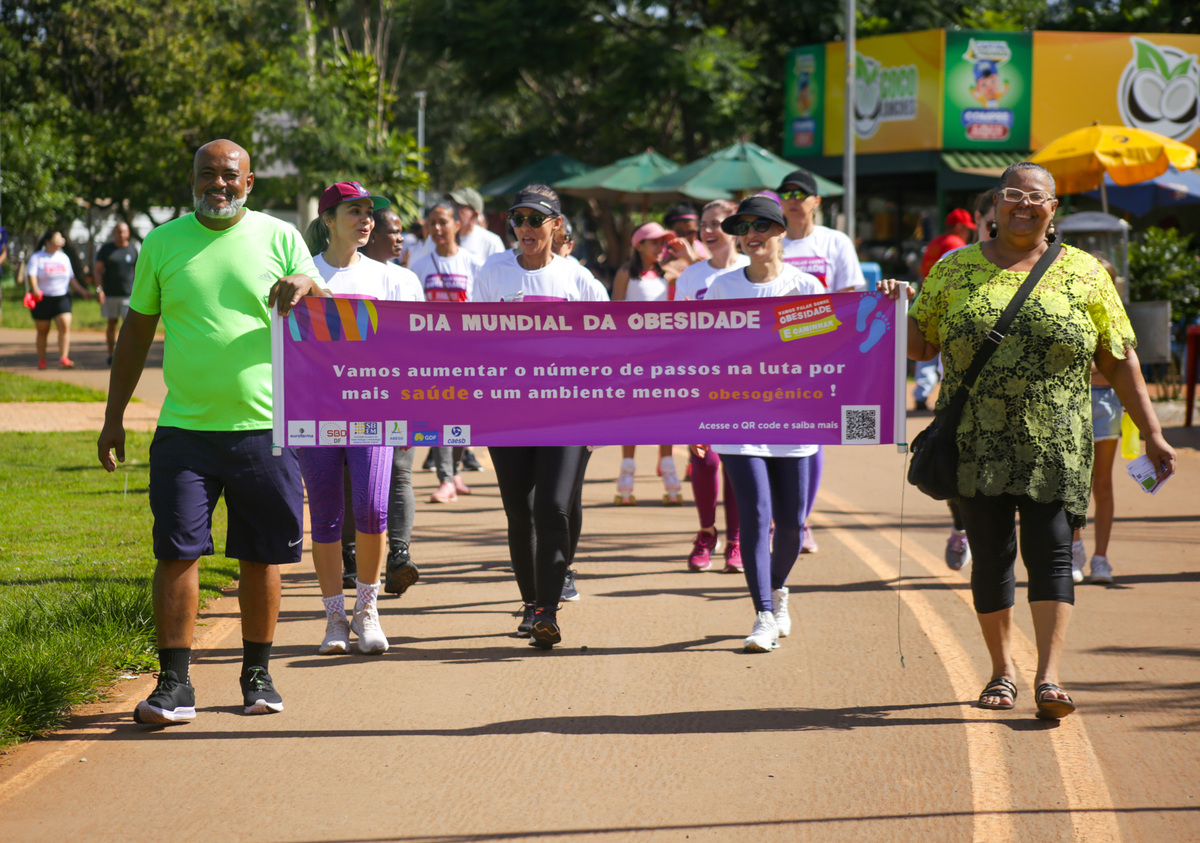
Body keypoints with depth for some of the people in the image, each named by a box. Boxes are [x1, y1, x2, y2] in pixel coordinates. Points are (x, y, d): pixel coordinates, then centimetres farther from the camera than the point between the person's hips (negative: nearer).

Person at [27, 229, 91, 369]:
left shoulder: (64, 257, 14)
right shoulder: (37, 258, -1)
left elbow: (71, 277, 21)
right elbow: (31, 275, -14)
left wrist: (81, 290, 14)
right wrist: (35, 288, -32)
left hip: (62, 298, 3)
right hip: (42, 299, -3)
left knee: (65, 326, -14)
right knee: (42, 331, 4)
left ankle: (63, 358, -18)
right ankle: (41, 360, 18)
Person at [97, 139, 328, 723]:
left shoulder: (280, 238, 4)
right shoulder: (162, 243, 7)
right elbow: (137, 331, 13)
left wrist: (308, 289, -19)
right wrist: (114, 416, 11)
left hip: (265, 427, 0)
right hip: (185, 428, 0)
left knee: (262, 556, 7)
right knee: (176, 553, -6)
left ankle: (258, 675, 21)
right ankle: (174, 684, -1)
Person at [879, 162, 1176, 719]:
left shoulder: (1084, 274, 6)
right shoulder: (955, 270, 8)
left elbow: (1120, 360, 7)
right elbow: (921, 345, 13)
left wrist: (1151, 433, 5)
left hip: (1054, 444, -1)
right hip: (977, 443, 1)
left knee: (1050, 549, -10)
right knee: (990, 554, 4)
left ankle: (1048, 677, -13)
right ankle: (1002, 670, 20)